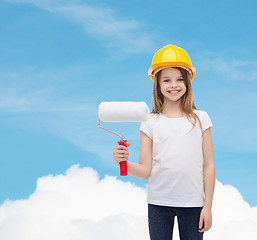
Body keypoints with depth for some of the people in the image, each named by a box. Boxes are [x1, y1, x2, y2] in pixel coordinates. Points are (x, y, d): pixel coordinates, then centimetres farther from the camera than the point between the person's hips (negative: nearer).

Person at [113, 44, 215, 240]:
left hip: (192, 203, 0)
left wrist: (207, 206, -1)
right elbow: (145, 171, -1)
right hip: (159, 203, 0)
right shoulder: (150, 123, 3)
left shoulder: (200, 119, 3)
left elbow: (208, 165, 3)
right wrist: (124, 162, -20)